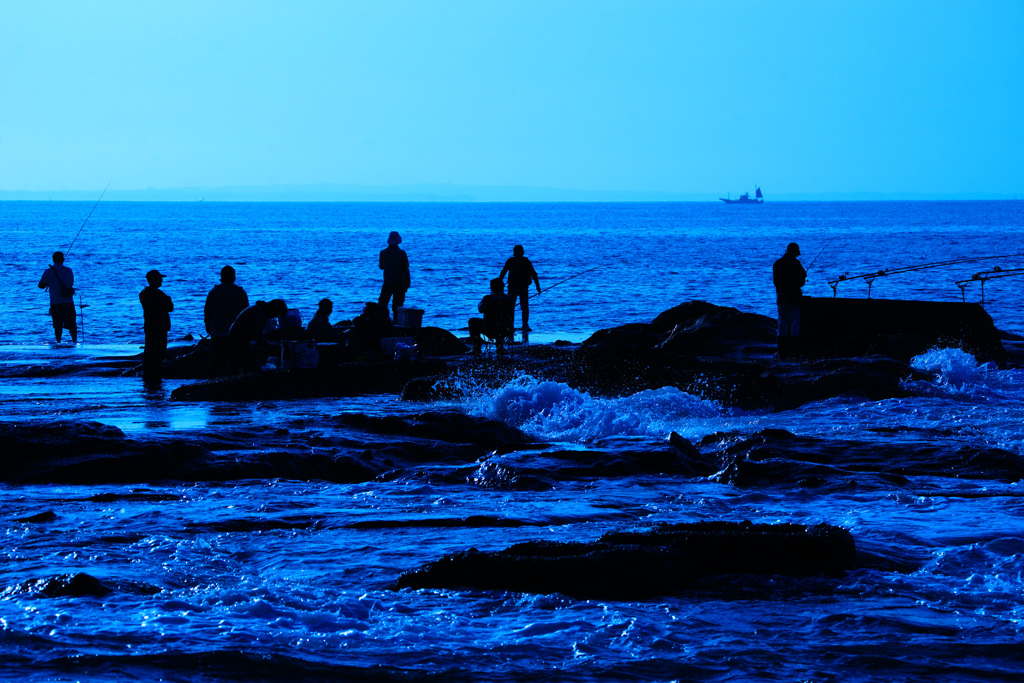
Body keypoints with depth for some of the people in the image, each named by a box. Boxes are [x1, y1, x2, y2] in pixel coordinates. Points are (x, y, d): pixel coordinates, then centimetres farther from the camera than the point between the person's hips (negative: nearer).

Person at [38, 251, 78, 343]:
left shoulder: (48, 272, -3)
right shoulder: (68, 270, 2)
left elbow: (41, 286, 2)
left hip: (55, 303, -1)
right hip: (68, 302, 1)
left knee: (58, 325, 5)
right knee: (71, 324, 8)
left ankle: (58, 342, 4)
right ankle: (75, 341, 7)